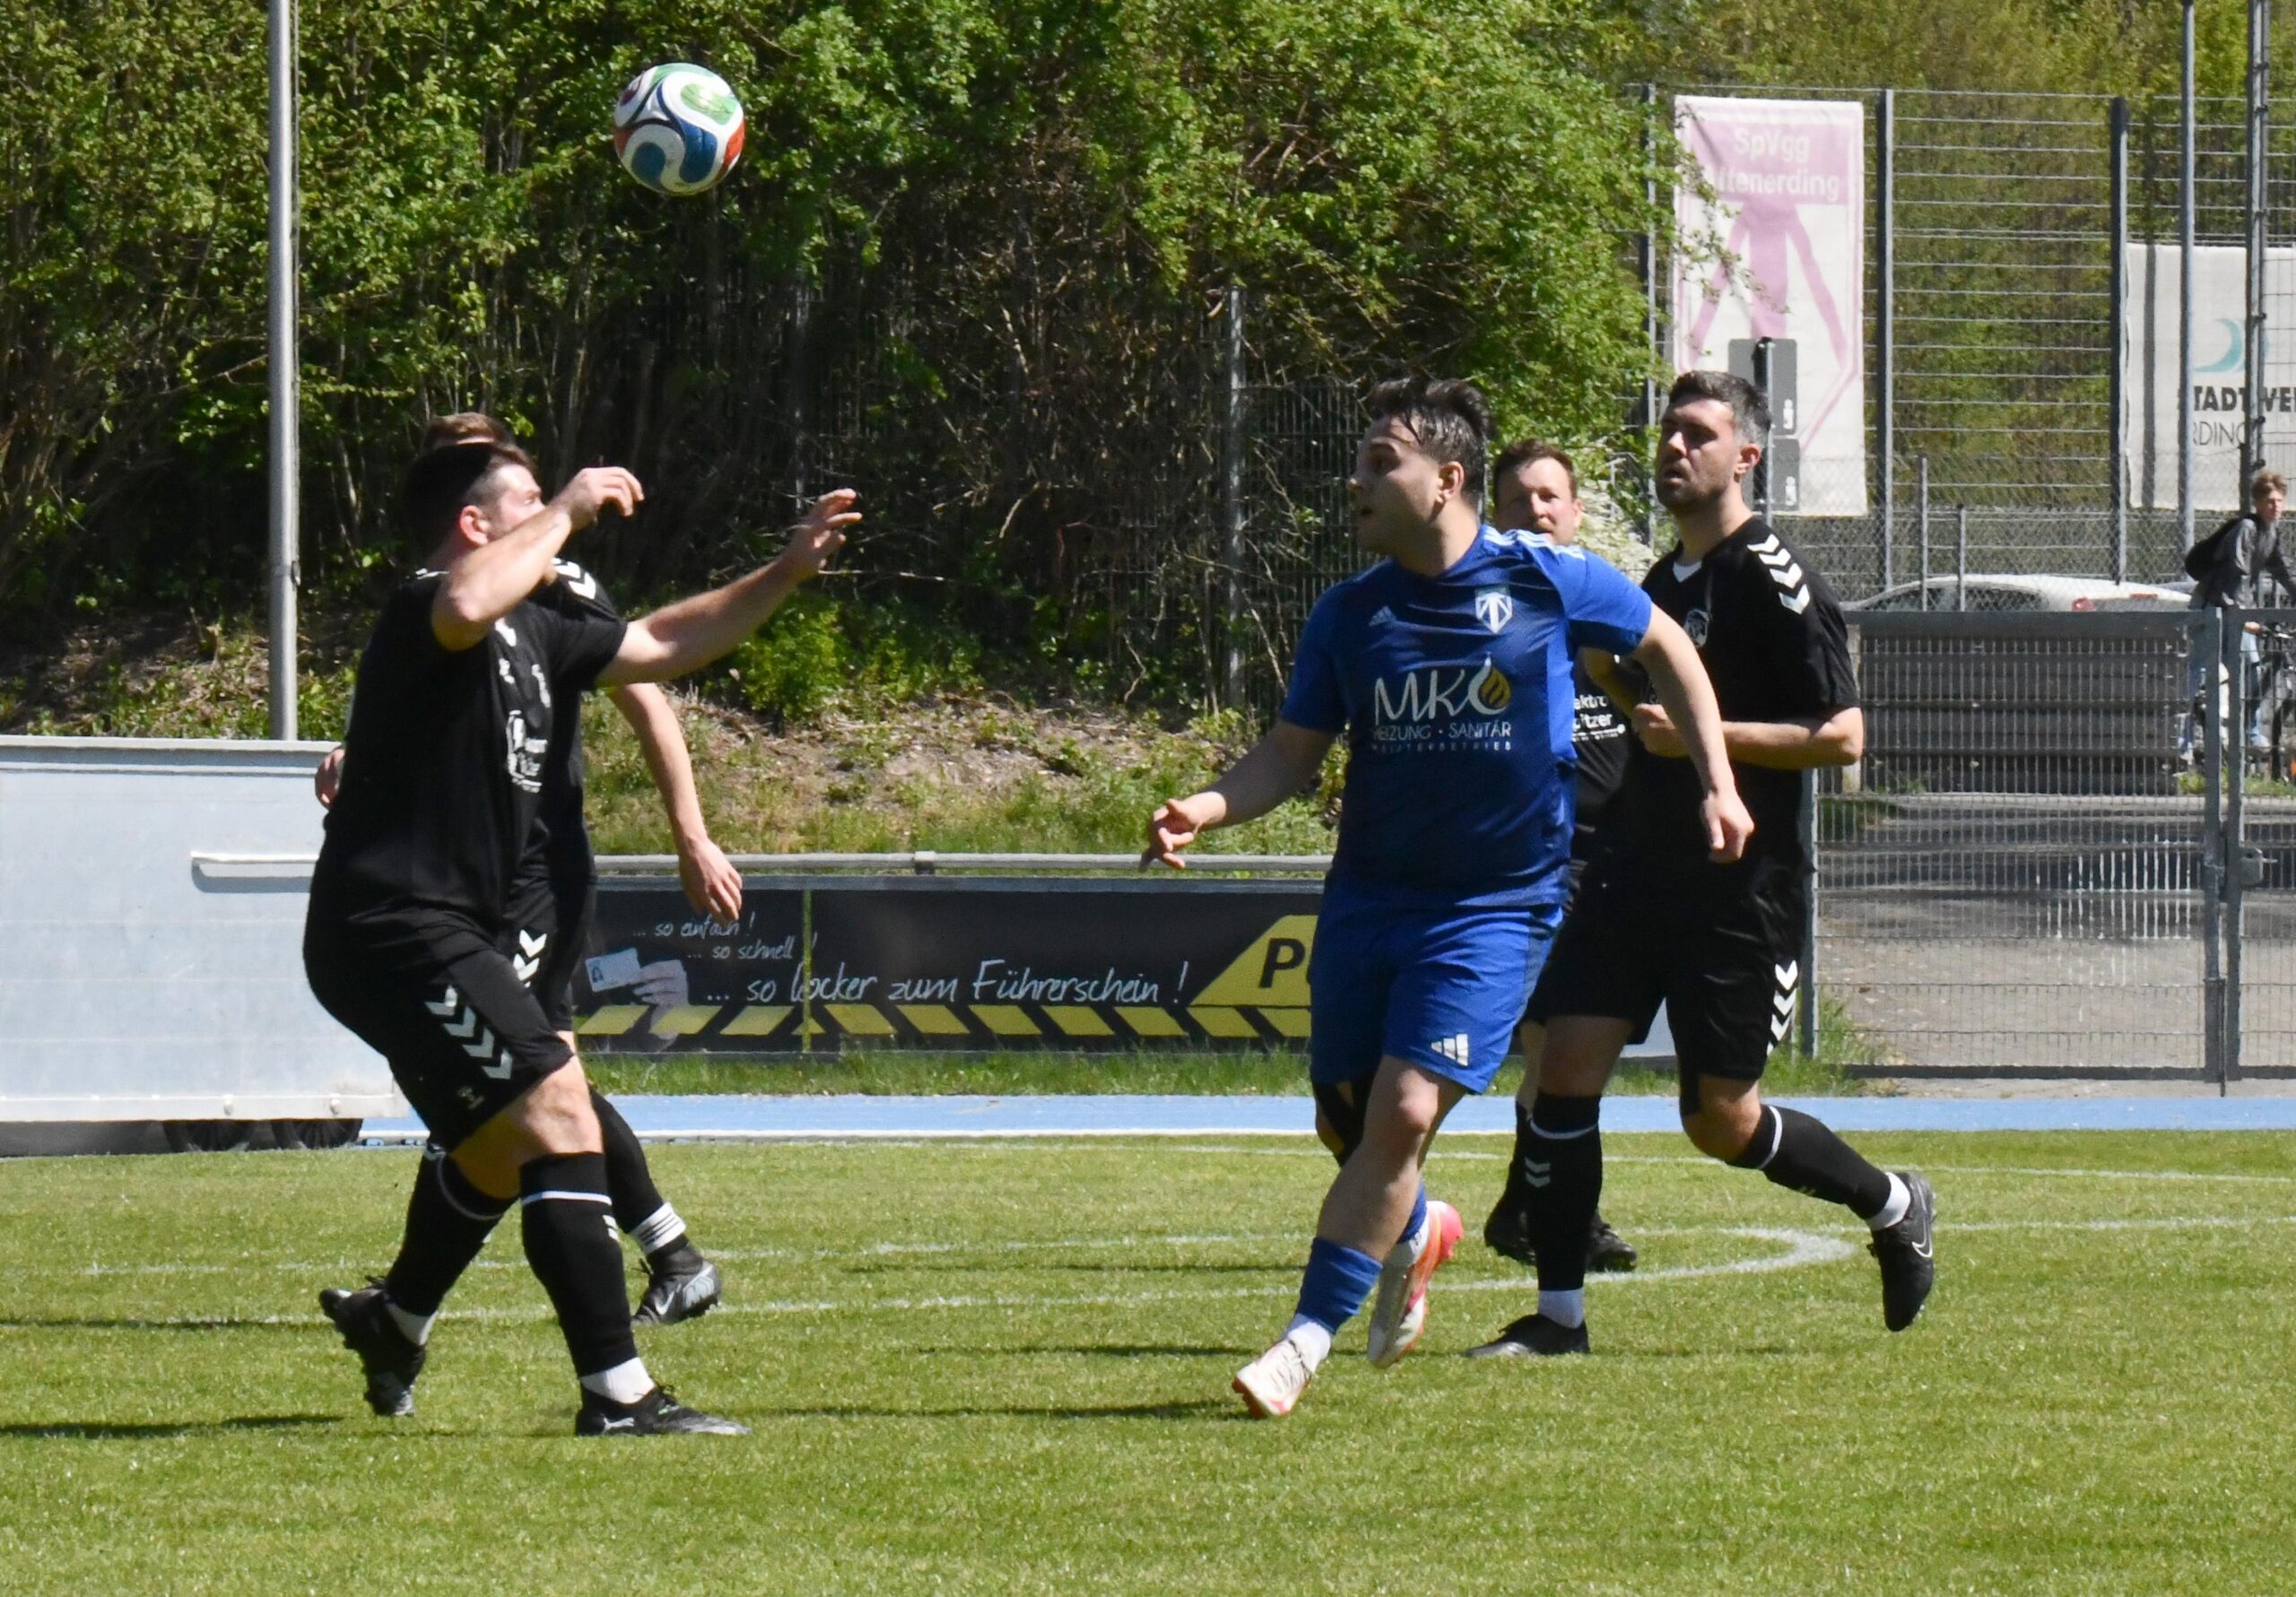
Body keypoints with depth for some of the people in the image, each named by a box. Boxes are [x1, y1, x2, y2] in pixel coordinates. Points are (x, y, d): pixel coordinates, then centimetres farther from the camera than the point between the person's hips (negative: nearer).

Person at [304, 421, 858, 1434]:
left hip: (442, 936, 11)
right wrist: (567, 511, -24)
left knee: (510, 1148, 26)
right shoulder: (424, 611, -13)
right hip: (394, 927, -11)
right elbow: (468, 603, -38)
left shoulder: (534, 634, 16)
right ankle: (617, 1396, -20)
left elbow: (662, 645, 26)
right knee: (558, 1116, -17)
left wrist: (785, 574, 18)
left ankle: (392, 1322, 46)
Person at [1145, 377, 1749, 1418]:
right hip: (1369, 894, 4)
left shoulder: (1548, 582, -7)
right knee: (1348, 1123, 9)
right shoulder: (1348, 615, 0)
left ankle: (1305, 1343, -13)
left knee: (1404, 1113, -17)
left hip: (1495, 904, -4)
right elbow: (1293, 752, 4)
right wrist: (1209, 809, -15)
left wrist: (1715, 783, 5)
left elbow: (1666, 648, 9)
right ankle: (1416, 1233, 44)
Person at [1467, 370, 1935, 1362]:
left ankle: (1893, 1207, 26)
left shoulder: (1774, 582, -12)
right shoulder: (1662, 580, 14)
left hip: (1744, 892, -7)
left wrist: (1703, 734, -21)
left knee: (1718, 1120, 1)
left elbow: (1842, 735, -16)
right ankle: (1558, 1314, -3)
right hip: (1640, 872, 7)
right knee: (1565, 1061, -7)